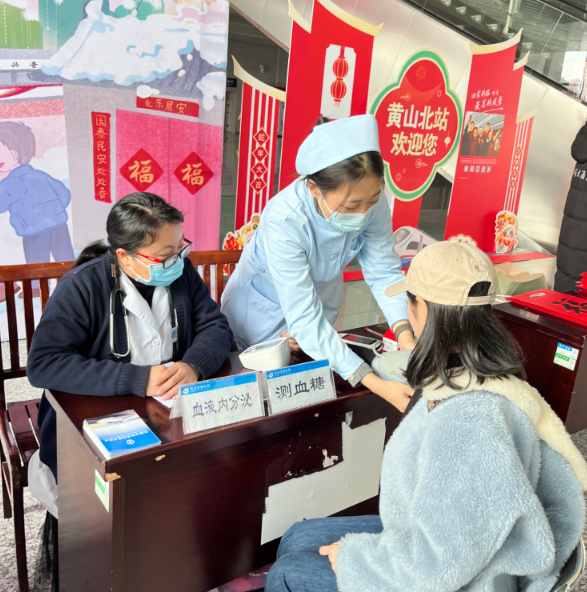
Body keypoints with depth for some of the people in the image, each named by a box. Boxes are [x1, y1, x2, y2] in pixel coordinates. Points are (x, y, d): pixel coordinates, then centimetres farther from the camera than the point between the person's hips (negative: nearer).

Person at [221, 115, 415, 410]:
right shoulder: (283, 221, -42)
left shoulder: (372, 202, -28)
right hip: (266, 305, -4)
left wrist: (406, 337, -38)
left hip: (323, 293, 4)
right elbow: (304, 319, -42)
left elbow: (384, 273, -21)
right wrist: (375, 384, -47)